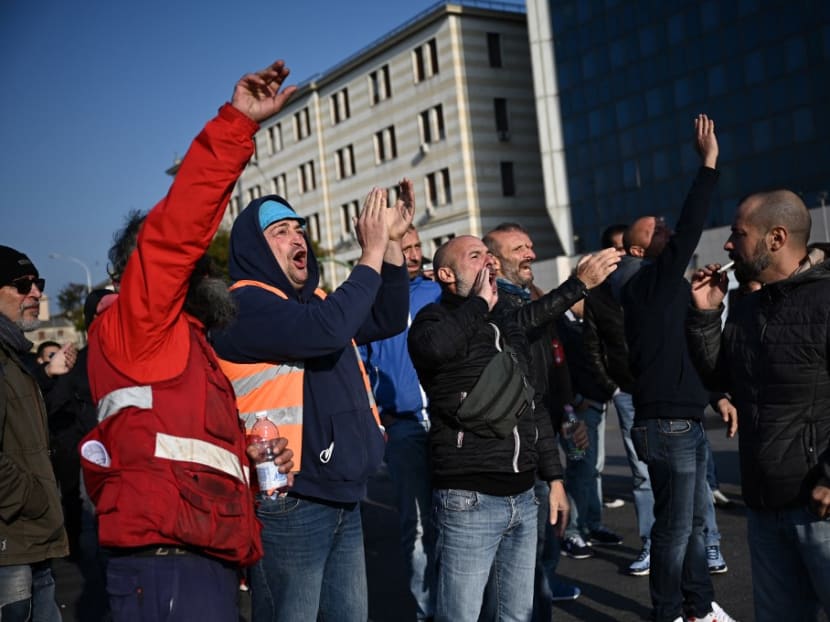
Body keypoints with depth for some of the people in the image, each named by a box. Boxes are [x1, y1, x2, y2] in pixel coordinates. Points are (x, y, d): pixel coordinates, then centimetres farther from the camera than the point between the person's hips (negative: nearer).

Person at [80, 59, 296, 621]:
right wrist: (236, 124, -17)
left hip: (208, 563, 9)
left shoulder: (185, 344, 26)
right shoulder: (133, 327, 0)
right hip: (169, 565, -9)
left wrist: (253, 458, 11)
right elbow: (175, 229, -15)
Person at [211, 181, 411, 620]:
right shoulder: (243, 304, -13)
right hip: (287, 504, -9)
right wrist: (372, 252, -19)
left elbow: (389, 320, 17)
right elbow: (328, 329, -29)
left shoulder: (313, 300, 16)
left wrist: (392, 243, 5)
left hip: (342, 498, 9)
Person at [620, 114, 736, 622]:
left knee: (696, 519, 17)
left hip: (687, 420, 9)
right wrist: (709, 162, -19)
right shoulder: (648, 283, -12)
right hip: (667, 424, -9)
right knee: (676, 526, 0)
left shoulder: (667, 286, 15)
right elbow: (690, 230, -21)